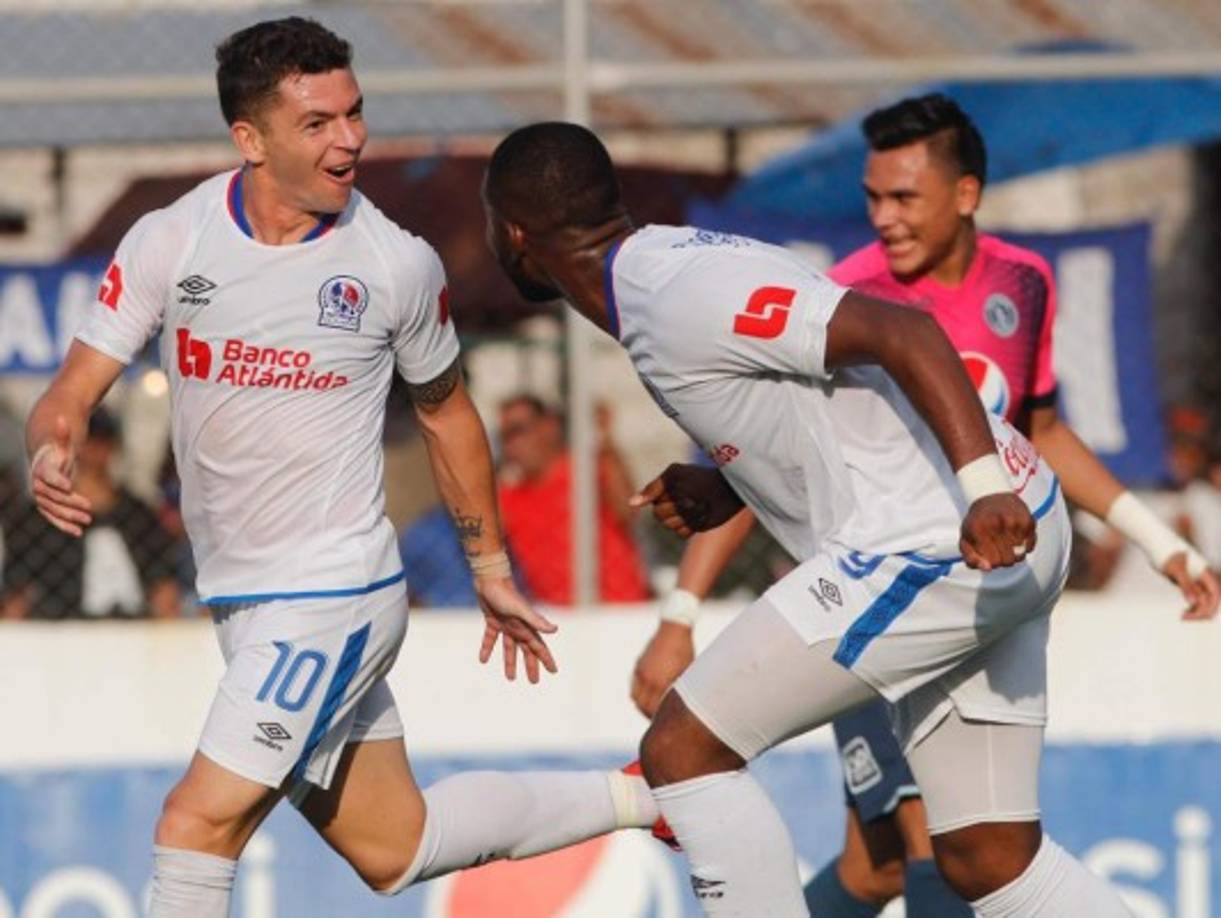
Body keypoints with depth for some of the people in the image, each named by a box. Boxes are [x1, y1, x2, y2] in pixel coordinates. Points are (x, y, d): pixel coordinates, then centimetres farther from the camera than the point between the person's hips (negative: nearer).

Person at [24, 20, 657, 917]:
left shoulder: (398, 264, -8)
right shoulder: (168, 243, -5)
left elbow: (445, 409, 9)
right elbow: (75, 389, -4)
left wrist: (492, 568, 18)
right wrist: (51, 452, -28)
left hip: (334, 593, -4)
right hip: (242, 600, 4)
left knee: (199, 823, -17)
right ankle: (636, 794, 33)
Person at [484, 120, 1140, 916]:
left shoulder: (685, 299, -15)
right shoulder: (681, 266, 16)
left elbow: (900, 333, -25)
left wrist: (987, 491, -34)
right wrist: (724, 493, 14)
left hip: (932, 547, -10)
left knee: (684, 748, -3)